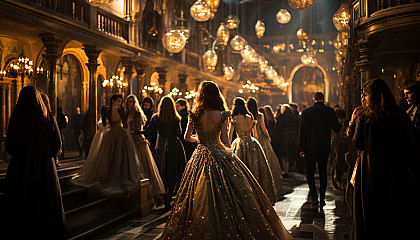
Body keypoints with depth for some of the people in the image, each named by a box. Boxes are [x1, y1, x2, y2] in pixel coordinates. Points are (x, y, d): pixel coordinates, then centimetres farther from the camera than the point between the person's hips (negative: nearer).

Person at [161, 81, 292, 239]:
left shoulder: (194, 115, -4)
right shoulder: (221, 115, -10)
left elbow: (187, 137, 3)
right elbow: (225, 140, -7)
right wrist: (229, 154, 11)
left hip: (200, 157, 2)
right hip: (218, 154, -2)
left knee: (199, 196, 11)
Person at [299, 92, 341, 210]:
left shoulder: (306, 112, -5)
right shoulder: (330, 111, -3)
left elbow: (302, 131, -6)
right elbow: (337, 129, 2)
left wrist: (301, 148, -2)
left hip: (309, 147, -2)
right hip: (324, 147, 2)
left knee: (310, 173, 7)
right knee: (322, 173, 14)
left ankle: (314, 197, -9)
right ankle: (322, 199, 15)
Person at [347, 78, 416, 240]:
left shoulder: (364, 117, -11)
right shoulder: (401, 116, -2)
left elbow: (357, 143, -2)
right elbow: (409, 144, 3)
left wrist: (353, 122, 6)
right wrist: (408, 164, 12)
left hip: (371, 171, -3)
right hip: (397, 171, 3)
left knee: (371, 212, 10)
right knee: (396, 212, 13)